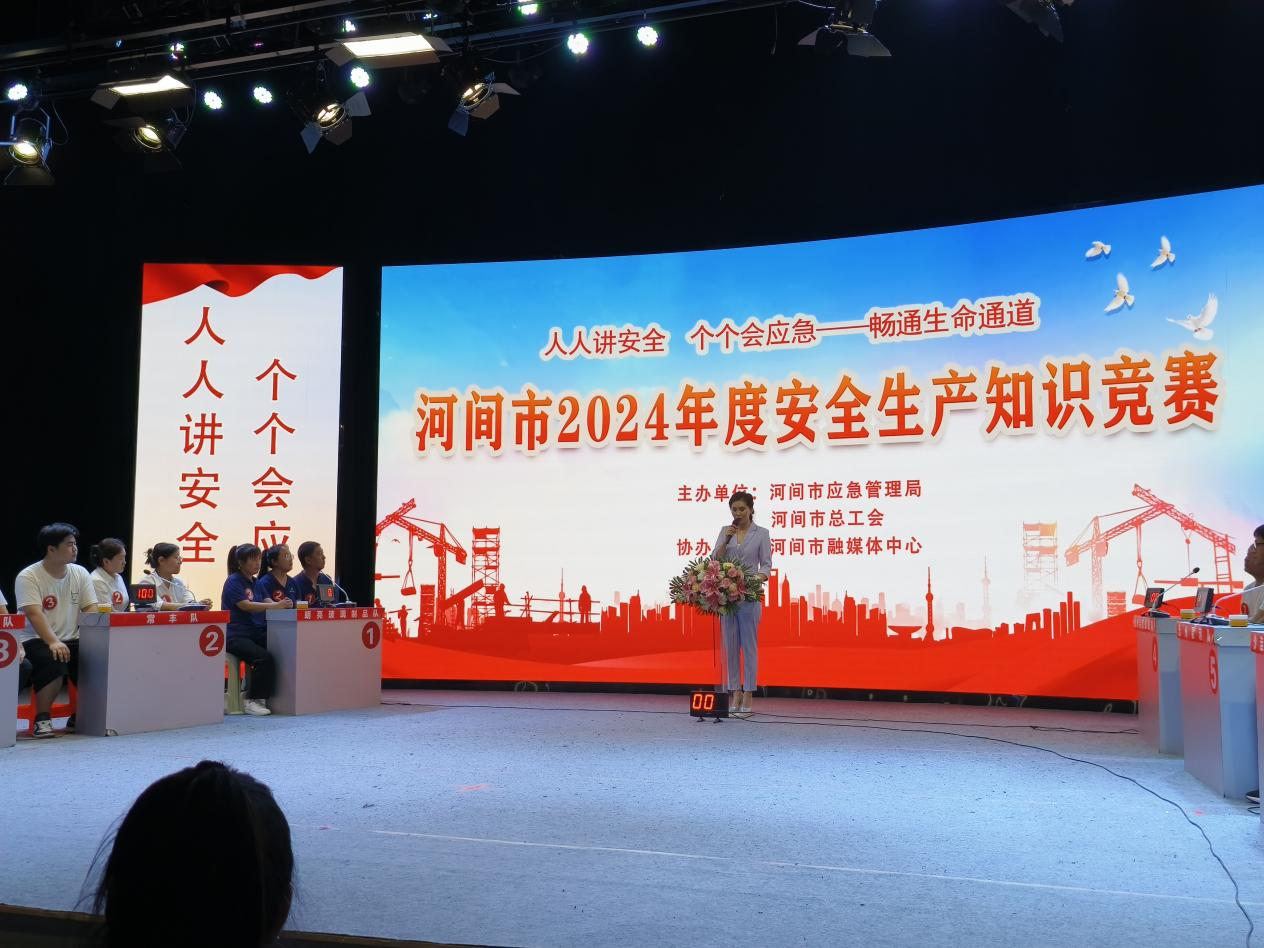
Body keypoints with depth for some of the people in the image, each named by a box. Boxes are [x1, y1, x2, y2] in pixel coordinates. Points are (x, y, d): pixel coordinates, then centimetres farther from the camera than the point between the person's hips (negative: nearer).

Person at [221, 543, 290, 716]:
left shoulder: (254, 582, 20)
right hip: (236, 635, -7)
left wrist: (283, 604, -17)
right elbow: (246, 605, -18)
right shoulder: (234, 581, -4)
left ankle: (266, 698, -10)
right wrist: (276, 606, -28)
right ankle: (252, 701, -15)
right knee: (264, 658, -30)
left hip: (256, 633, 7)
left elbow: (266, 602, 7)